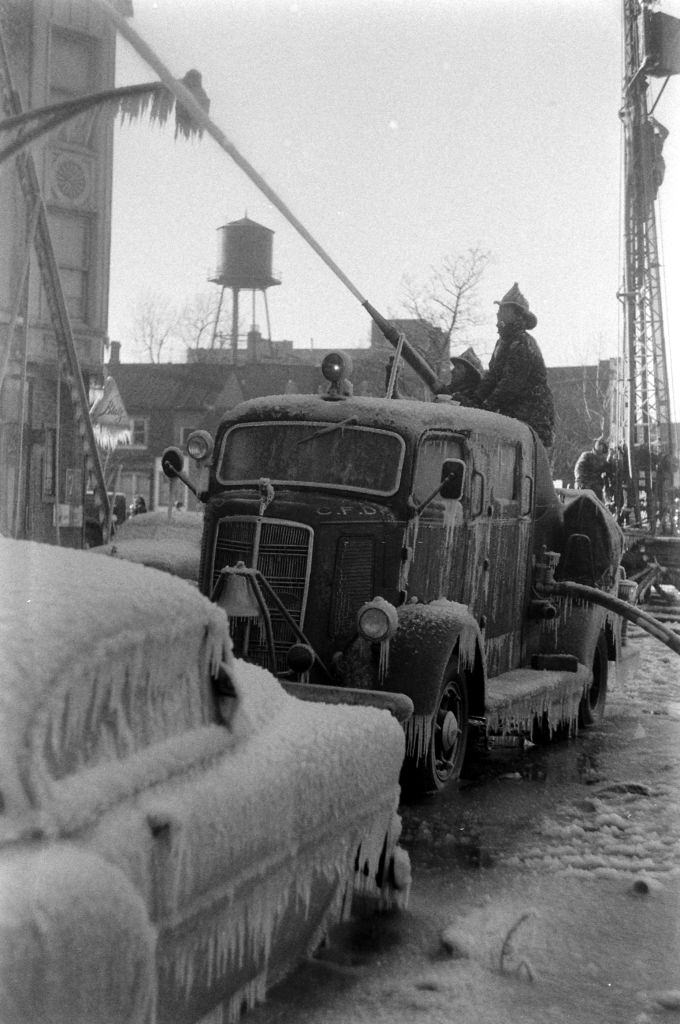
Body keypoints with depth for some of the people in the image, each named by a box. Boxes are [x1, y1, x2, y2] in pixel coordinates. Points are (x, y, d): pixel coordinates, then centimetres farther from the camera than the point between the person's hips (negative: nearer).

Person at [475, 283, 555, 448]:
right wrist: (475, 399, 3)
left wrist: (487, 406, -17)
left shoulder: (523, 345, -16)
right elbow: (492, 376, 16)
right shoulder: (503, 341, 16)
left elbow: (511, 384, -20)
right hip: (512, 413, 9)